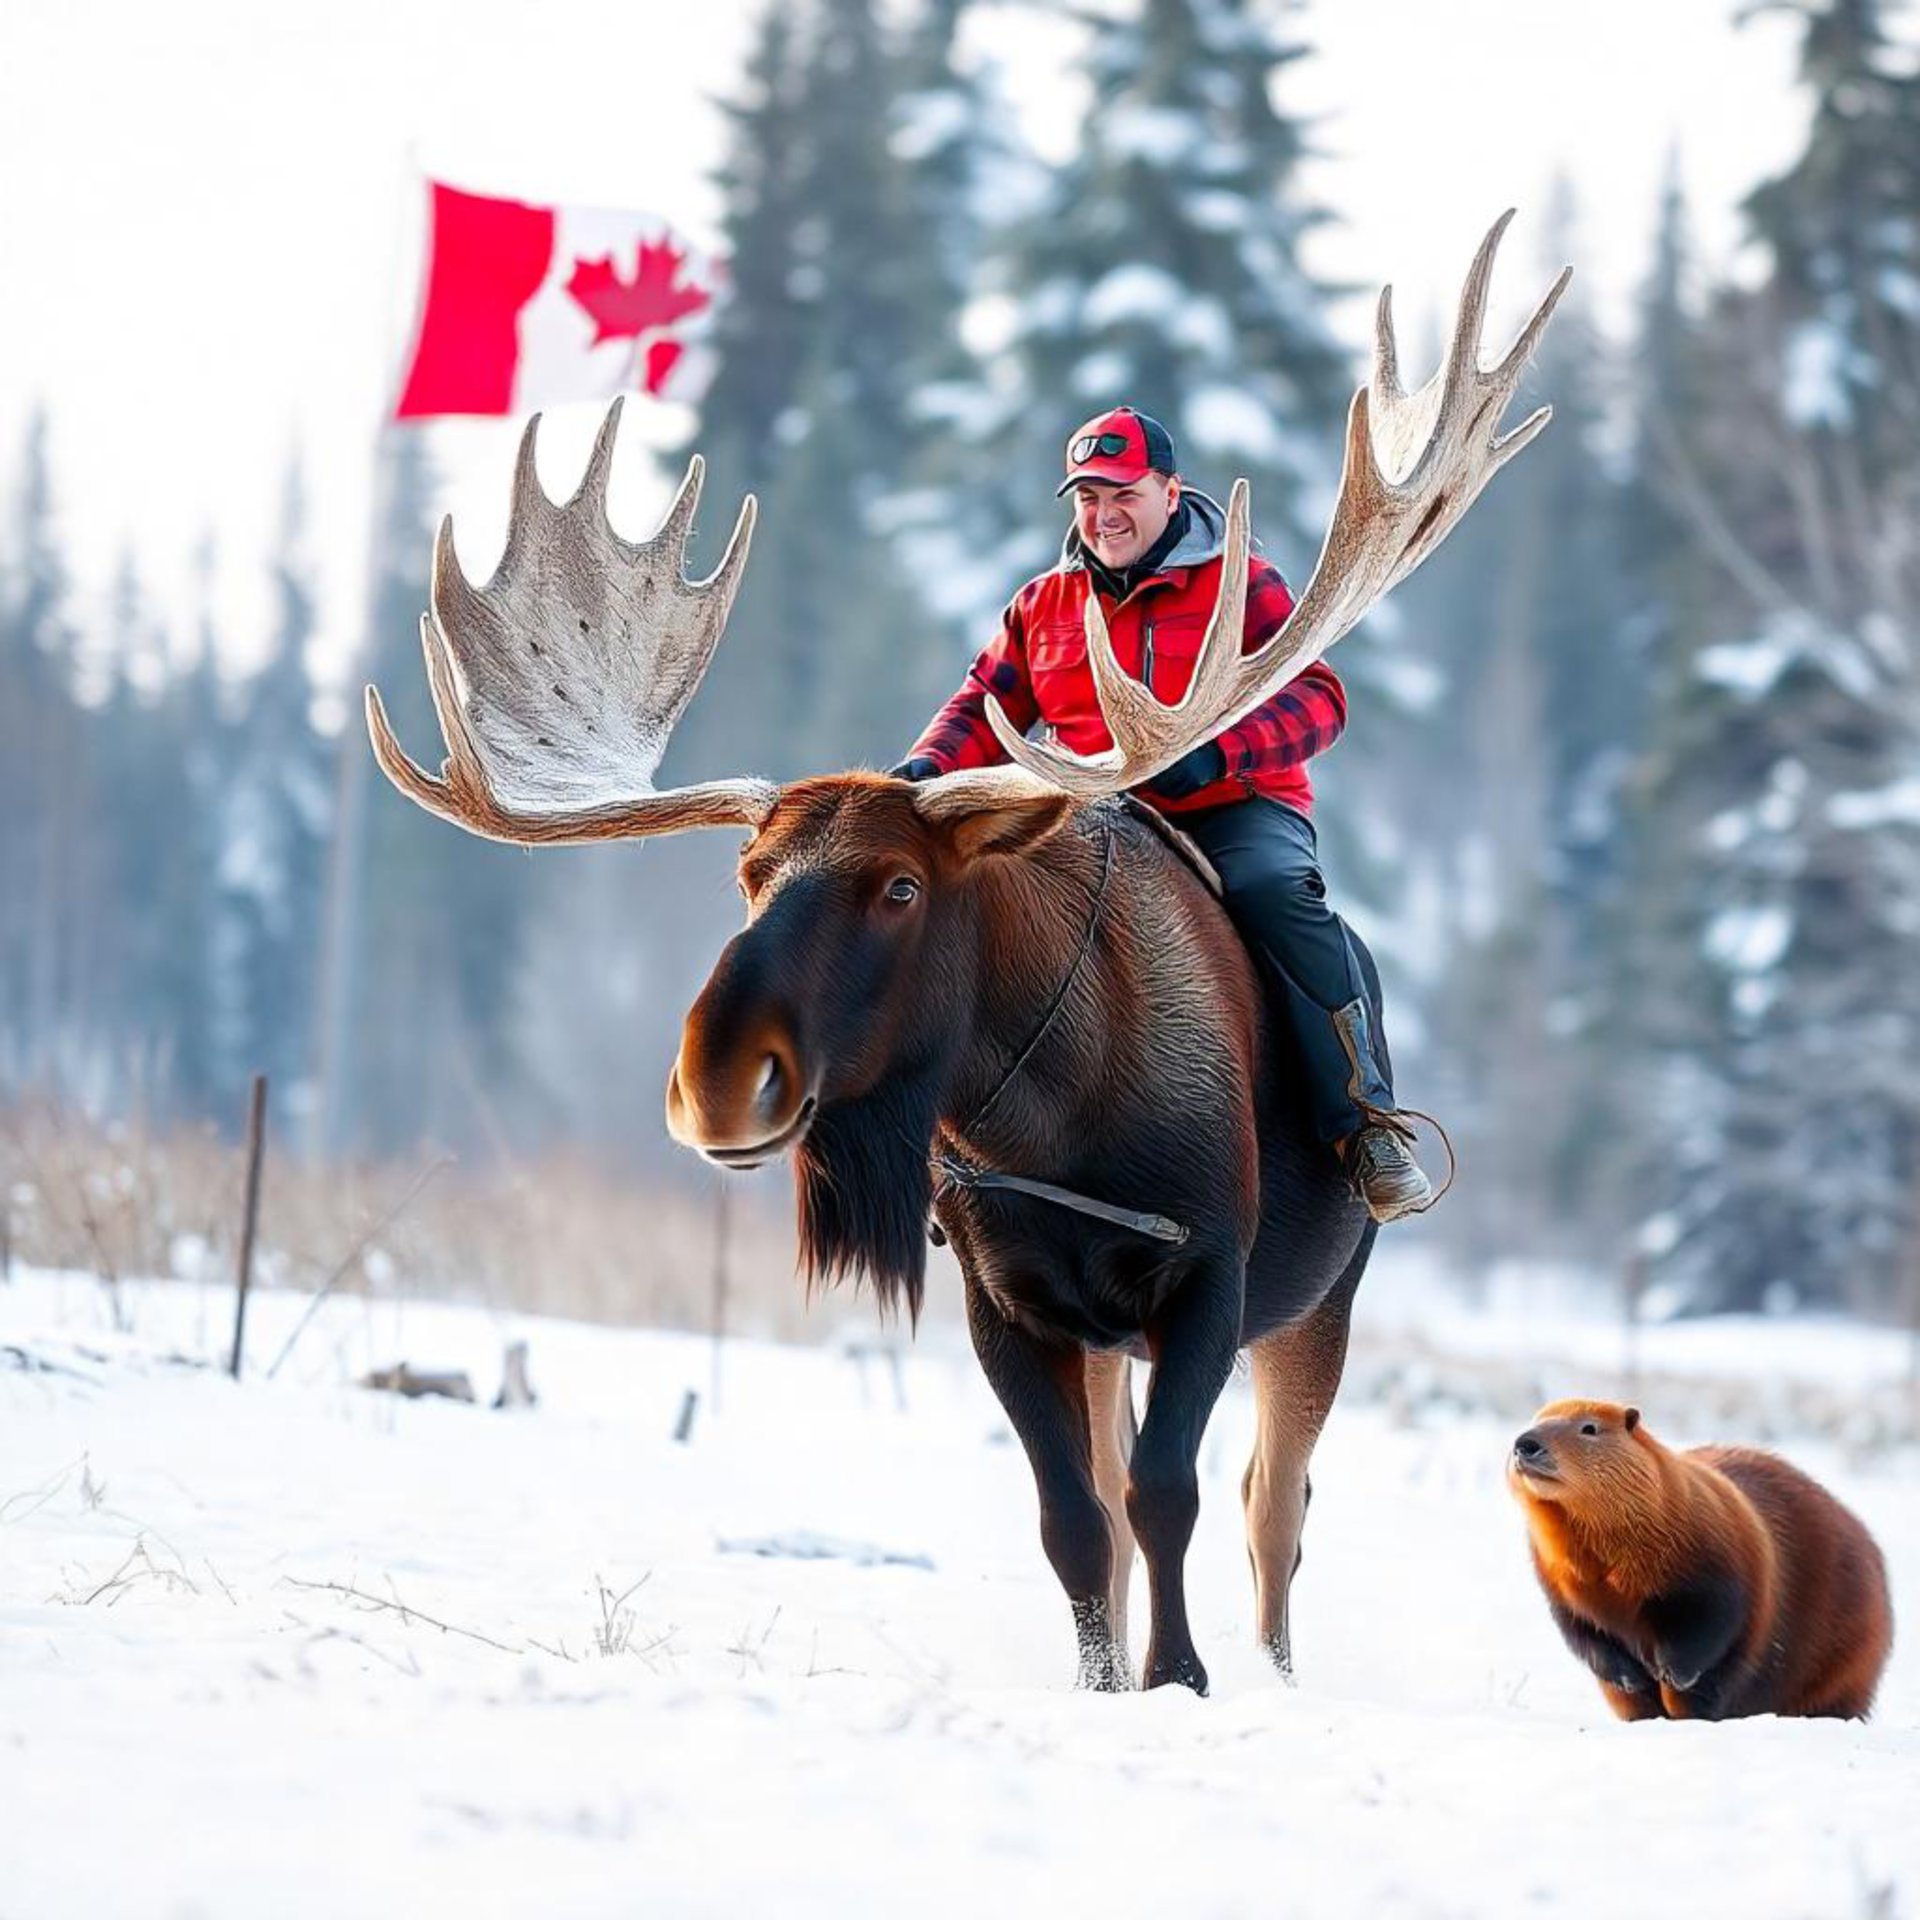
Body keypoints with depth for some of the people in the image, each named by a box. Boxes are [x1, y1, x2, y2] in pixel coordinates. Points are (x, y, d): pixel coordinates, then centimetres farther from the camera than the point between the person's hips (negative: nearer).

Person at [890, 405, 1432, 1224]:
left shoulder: (1240, 582, 2)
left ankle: (1366, 1124, -32)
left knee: (1277, 889, -36)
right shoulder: (1043, 605, 15)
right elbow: (983, 709, 15)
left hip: (1236, 811, -4)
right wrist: (928, 766, -9)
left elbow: (1314, 697, -8)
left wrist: (1216, 749, -27)